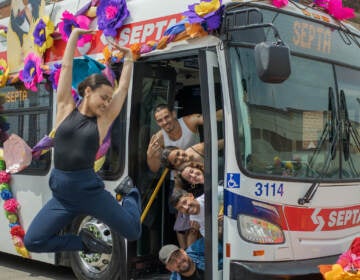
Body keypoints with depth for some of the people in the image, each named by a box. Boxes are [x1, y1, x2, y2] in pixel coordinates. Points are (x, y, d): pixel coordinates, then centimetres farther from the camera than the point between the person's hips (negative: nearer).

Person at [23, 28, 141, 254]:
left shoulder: (103, 120, 4)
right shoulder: (66, 109, 3)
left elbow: (124, 88, 7)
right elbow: (67, 68, 3)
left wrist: (128, 57, 13)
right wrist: (74, 35, 5)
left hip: (90, 190, 0)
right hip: (61, 192, 1)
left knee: (133, 233, 1)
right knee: (32, 242, -11)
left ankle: (131, 192, 31)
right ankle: (84, 242, 10)